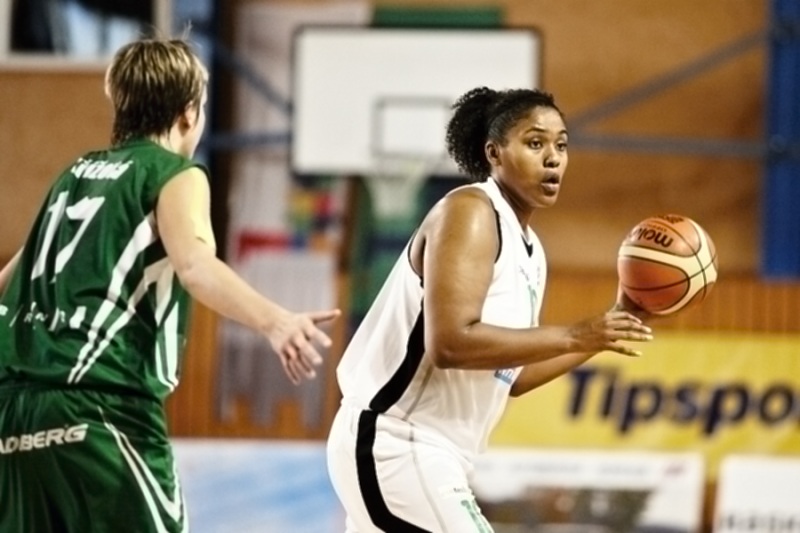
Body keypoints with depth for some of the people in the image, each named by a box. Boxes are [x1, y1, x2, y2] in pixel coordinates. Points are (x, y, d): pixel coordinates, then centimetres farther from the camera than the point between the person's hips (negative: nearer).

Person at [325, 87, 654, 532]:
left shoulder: (529, 250, 15)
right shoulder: (470, 213, -14)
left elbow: (512, 374, 20)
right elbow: (450, 342, -25)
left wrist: (608, 328, 15)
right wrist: (574, 336, -21)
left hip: (422, 452, 11)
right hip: (396, 447, -11)